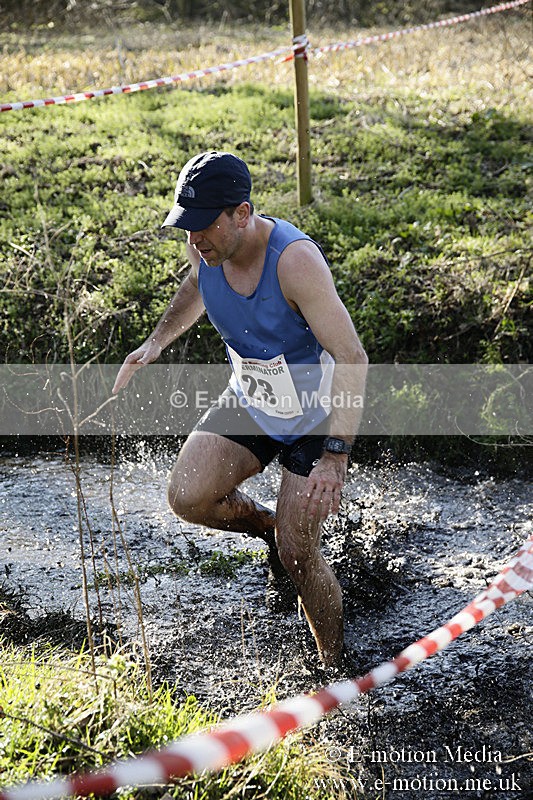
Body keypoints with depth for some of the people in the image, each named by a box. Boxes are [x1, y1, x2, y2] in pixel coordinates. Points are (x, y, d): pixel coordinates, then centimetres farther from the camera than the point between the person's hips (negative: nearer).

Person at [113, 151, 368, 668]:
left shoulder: (295, 259, -33)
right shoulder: (206, 248, -13)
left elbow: (352, 358, -32)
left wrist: (334, 454, -38)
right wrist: (155, 343, 3)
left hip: (316, 415, -6)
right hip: (249, 403, 6)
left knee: (297, 554, -6)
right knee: (187, 498, -12)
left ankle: (335, 665, 19)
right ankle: (268, 525, 20)